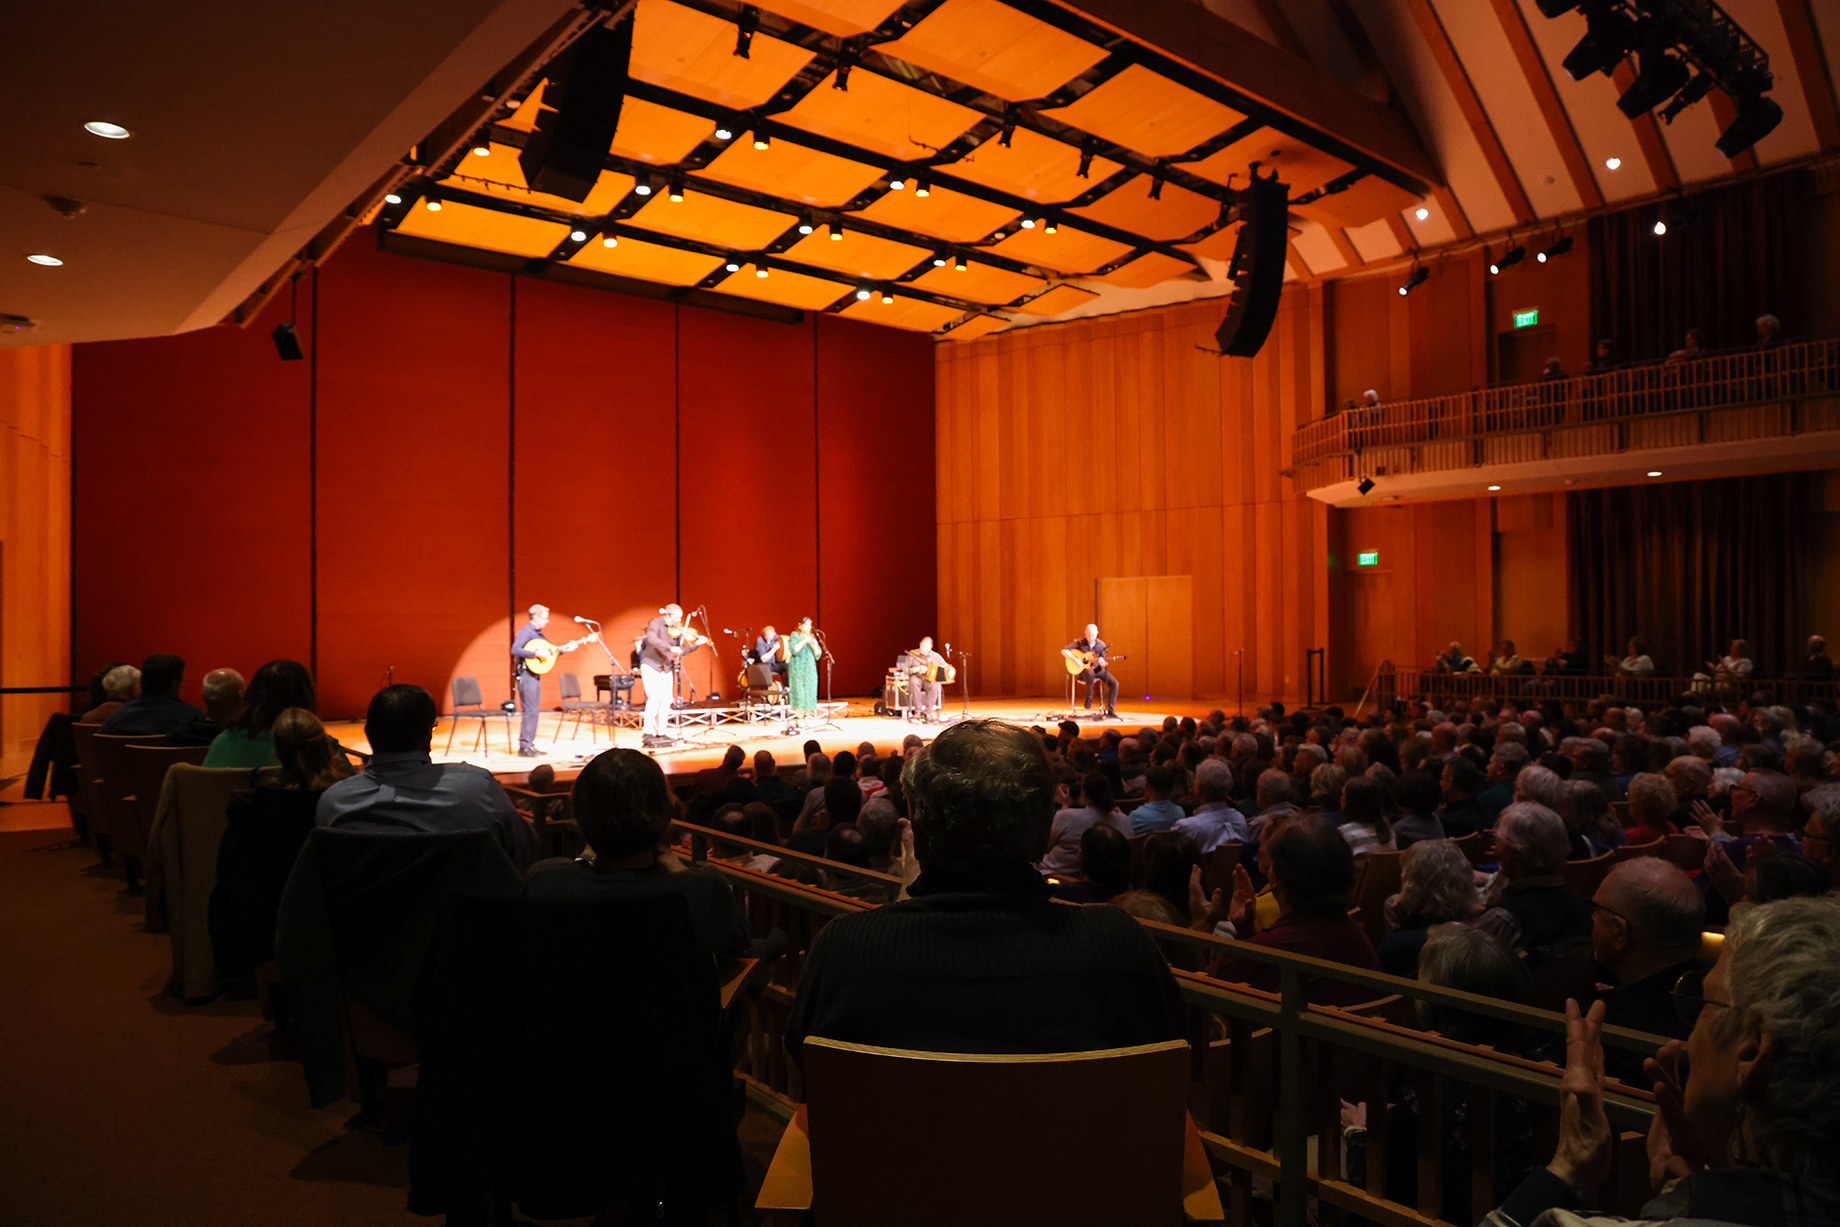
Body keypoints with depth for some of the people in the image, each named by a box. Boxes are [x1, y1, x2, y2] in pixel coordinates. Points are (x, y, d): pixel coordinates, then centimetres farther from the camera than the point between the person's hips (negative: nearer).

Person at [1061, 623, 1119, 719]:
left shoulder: (1101, 645, 2)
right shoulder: (1079, 643, -6)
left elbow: (1105, 663, 6)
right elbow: (1064, 651, -12)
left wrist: (1103, 663, -19)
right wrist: (1075, 660, -23)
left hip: (1097, 669, 4)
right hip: (1083, 670, -4)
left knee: (1114, 683, -17)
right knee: (1090, 673, -41)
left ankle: (1110, 711, -10)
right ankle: (1089, 699, -17)